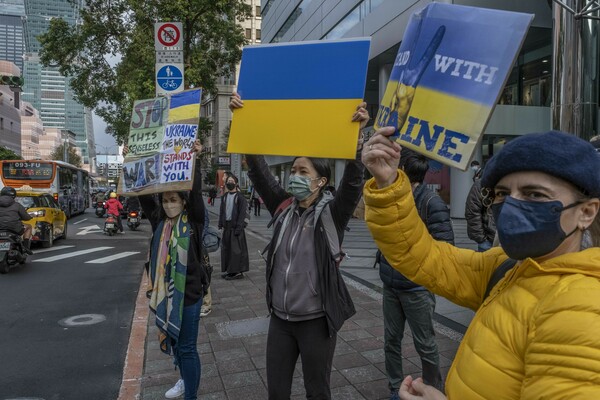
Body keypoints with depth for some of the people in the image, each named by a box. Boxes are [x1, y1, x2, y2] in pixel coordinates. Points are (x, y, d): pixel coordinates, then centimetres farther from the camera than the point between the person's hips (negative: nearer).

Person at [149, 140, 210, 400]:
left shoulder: (193, 221, -10)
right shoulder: (161, 222, 4)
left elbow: (196, 192, -22)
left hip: (189, 293, -6)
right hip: (165, 294, 6)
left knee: (187, 347, 2)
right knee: (173, 341, 22)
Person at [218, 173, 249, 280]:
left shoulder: (240, 196, -7)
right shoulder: (225, 196, 12)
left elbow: (242, 213, -11)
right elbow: (221, 211, 15)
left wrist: (239, 226, -17)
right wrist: (220, 224, 8)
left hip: (235, 225, -6)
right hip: (227, 225, 7)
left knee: (236, 248, -4)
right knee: (226, 248, 9)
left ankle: (238, 271, 3)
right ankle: (229, 270, 20)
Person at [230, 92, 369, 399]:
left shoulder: (332, 213, -11)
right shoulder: (283, 207, -1)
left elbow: (353, 181, -27)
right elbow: (258, 171, -2)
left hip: (315, 320, -4)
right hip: (280, 317, 4)